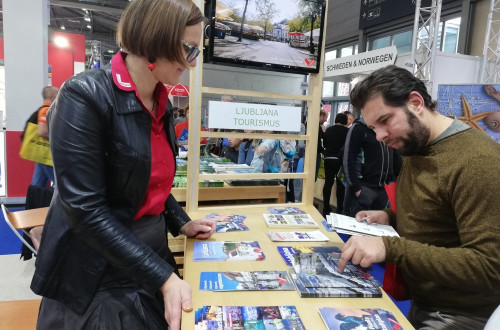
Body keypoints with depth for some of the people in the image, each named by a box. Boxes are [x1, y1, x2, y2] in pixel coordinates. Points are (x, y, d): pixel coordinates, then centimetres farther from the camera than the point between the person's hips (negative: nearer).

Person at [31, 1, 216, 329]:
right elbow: (85, 210, -24)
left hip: (152, 260, 7)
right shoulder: (85, 96, -21)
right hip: (96, 279, -6)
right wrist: (163, 277, -25)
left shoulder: (161, 104, 2)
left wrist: (181, 223, 2)